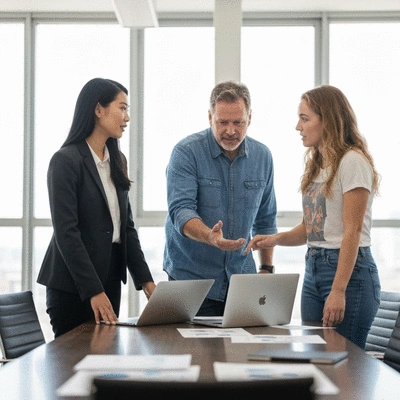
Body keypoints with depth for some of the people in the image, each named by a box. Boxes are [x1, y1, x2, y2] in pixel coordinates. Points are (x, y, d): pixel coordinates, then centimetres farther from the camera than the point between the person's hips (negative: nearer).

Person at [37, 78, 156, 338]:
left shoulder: (117, 161, 12)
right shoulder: (66, 161, -11)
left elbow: (127, 225, 12)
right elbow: (66, 231, -17)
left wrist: (146, 280, 3)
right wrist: (93, 291, -21)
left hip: (110, 278, 7)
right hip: (72, 286, -7)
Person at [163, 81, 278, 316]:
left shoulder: (263, 157, 5)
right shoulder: (187, 152, -10)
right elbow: (180, 210, -20)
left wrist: (267, 269, 13)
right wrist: (210, 237, -38)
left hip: (241, 278, 4)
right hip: (191, 277, -4)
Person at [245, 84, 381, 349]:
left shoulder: (352, 161, -11)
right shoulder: (317, 165, 15)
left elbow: (353, 231, -16)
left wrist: (338, 292, -20)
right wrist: (276, 239, -2)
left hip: (350, 270, -8)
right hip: (314, 268, 8)